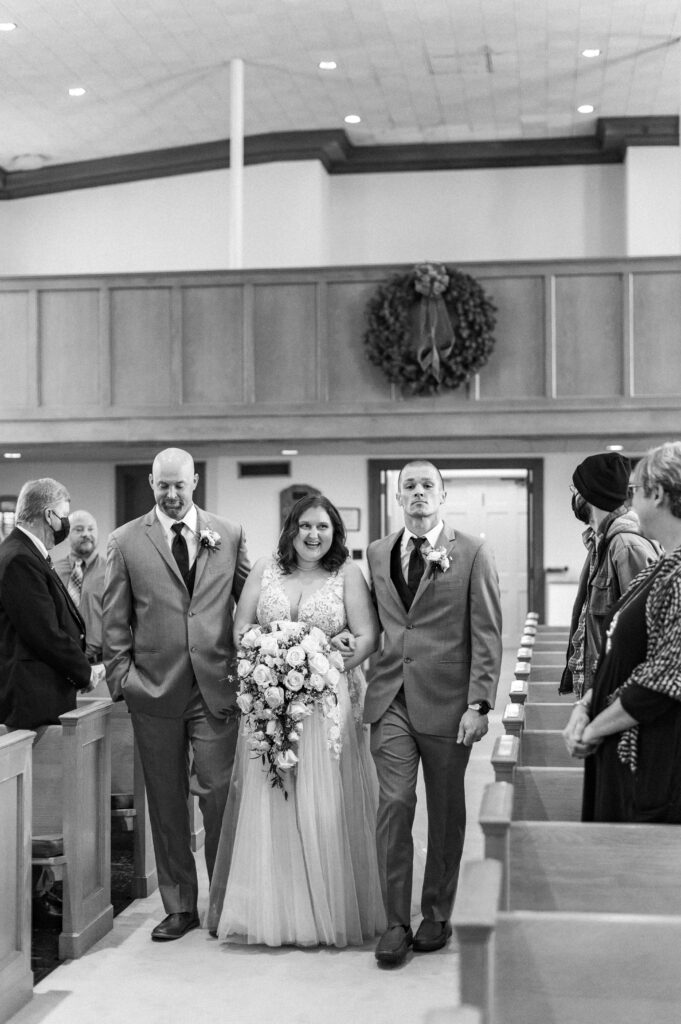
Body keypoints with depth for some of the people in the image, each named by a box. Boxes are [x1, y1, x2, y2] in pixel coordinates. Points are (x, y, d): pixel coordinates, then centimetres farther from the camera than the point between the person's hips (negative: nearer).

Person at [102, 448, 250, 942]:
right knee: (166, 803, 8)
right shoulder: (126, 541, 5)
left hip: (216, 686, 0)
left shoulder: (229, 535, 6)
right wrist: (121, 674, -1)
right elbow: (115, 619, 6)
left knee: (219, 796, -1)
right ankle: (179, 906, 19)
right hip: (154, 690, 1)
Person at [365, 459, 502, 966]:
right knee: (394, 805, -6)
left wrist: (478, 704, -12)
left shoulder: (473, 554, -1)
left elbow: (487, 636, -5)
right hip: (391, 700, 2)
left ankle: (437, 916, 23)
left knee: (446, 814, 8)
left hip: (447, 702, -2)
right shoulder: (377, 553, 11)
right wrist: (367, 678, 8)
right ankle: (396, 922, 4)